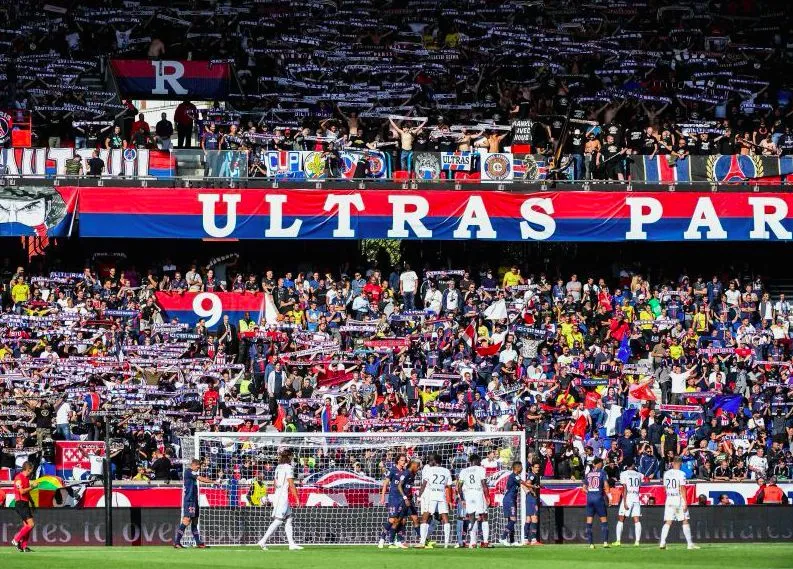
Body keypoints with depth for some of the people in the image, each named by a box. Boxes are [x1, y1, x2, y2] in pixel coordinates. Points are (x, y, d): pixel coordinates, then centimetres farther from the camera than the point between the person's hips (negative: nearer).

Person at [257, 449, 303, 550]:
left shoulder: (278, 467, 13)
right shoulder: (288, 468, -12)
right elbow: (291, 485, -15)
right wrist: (297, 498, -11)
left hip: (277, 495, 9)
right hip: (283, 496, -9)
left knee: (288, 520, 11)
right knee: (278, 521, -9)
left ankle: (291, 544, 10)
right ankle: (263, 541, -13)